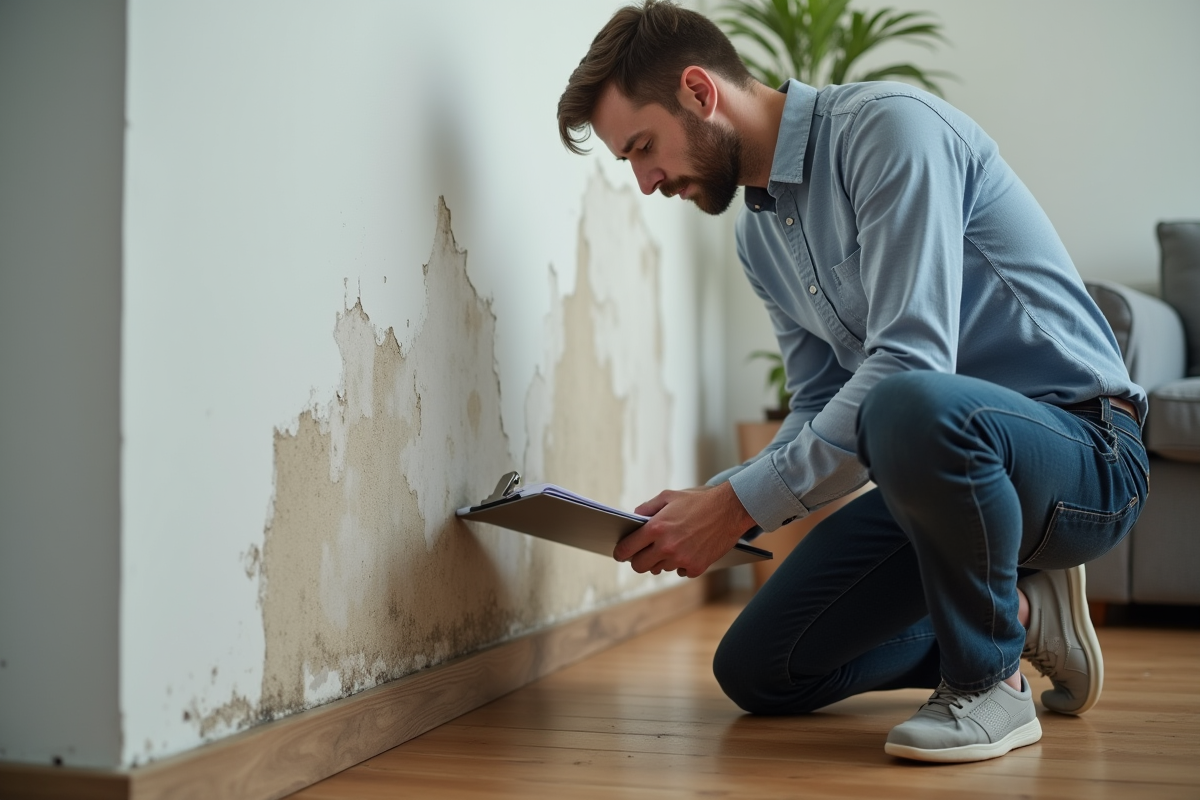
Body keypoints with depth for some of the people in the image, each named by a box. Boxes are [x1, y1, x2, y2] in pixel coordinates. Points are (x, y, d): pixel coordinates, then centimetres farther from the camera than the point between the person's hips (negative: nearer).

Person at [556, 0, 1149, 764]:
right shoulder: (757, 235, 11)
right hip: (951, 470, 8)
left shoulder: (890, 128, -18)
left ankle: (988, 679, -15)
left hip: (1083, 451, -8)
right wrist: (710, 502, -4)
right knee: (755, 673, 6)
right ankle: (1014, 614, 18)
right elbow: (821, 410, 14)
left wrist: (739, 502, -25)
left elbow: (911, 363, -28)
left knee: (911, 407, -42)